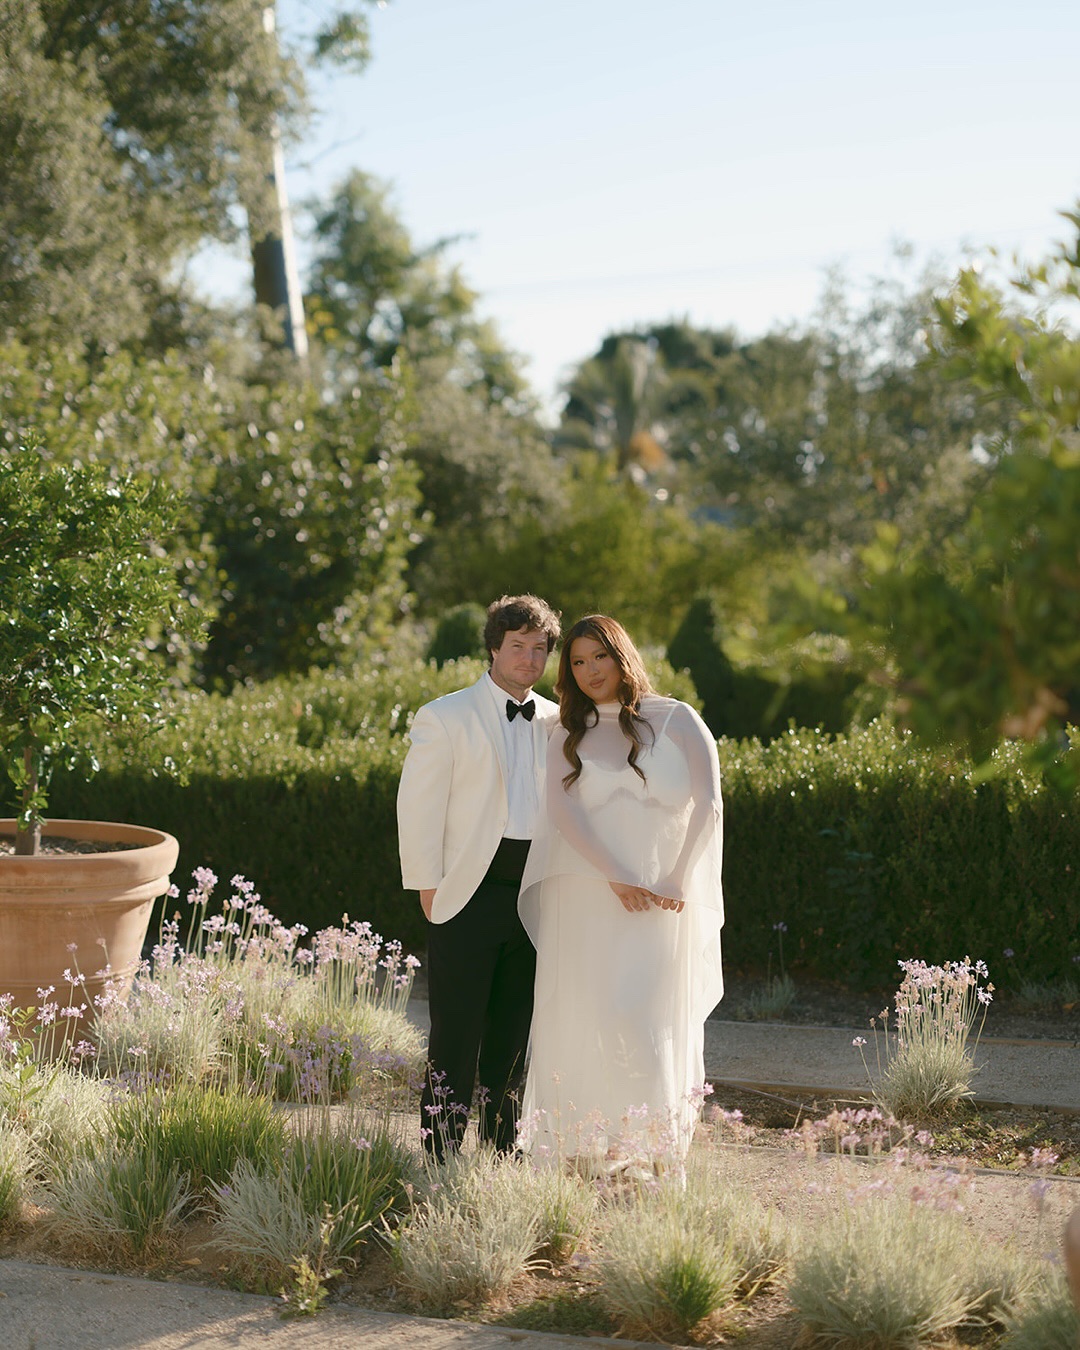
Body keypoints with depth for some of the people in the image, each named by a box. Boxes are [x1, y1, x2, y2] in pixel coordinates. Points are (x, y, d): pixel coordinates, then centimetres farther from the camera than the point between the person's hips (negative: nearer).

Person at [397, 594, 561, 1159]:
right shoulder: (445, 718, 0)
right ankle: (440, 1160, 2)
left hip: (535, 895, 4)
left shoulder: (557, 722, 13)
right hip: (470, 893, -4)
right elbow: (418, 809, -2)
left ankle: (503, 1154, 19)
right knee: (456, 1033, -4)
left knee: (515, 1033, 10)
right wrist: (430, 888, -7)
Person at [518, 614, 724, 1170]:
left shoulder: (676, 720, 6)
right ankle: (585, 1158, 0)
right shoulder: (568, 734, 12)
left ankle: (665, 1162, -3)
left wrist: (677, 883, -12)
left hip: (664, 902, -2)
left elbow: (709, 805, -3)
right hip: (586, 898, 2)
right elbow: (563, 808, -3)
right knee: (583, 1023, -3)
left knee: (655, 1024, -8)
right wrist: (617, 877, -15)